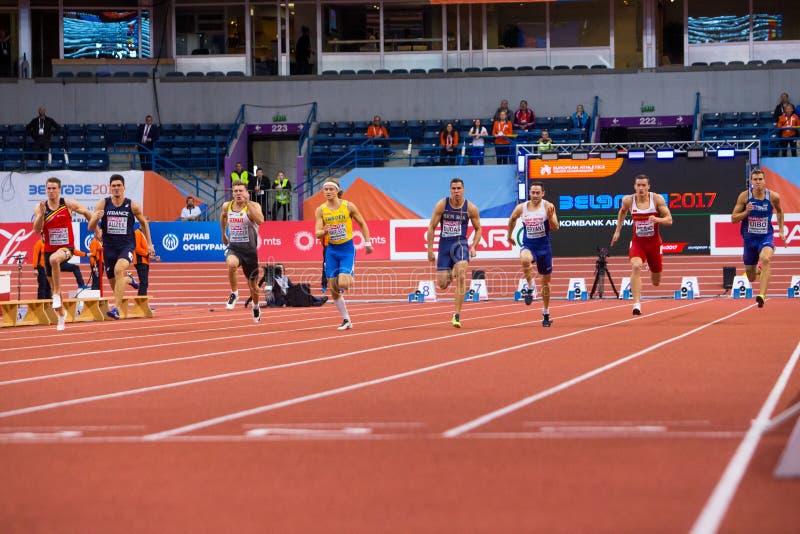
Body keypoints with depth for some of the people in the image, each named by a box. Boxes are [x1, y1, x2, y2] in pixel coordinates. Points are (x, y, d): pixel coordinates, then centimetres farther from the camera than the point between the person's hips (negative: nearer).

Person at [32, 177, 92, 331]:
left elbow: (86, 213, 9)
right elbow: (37, 230, -10)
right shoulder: (40, 207, -1)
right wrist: (41, 214, -24)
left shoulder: (68, 205, -6)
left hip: (66, 247, -4)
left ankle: (56, 294, -27)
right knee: (52, 283, 12)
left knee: (54, 259, -39)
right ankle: (61, 315, 31)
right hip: (49, 249, 4)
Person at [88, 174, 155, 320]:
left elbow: (143, 223, 15)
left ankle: (117, 309, -36)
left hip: (127, 246, -3)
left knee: (119, 269, -32)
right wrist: (96, 218, -25)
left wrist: (149, 244, 15)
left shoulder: (133, 206, -3)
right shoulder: (103, 204, -2)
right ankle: (128, 280, 52)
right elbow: (90, 228, -3)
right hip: (109, 247, 3)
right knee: (114, 283, 12)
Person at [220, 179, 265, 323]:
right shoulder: (226, 206, -1)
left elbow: (260, 220, -34)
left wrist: (247, 203, -34)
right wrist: (223, 233, 30)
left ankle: (256, 307, 43)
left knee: (252, 284, 13)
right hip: (233, 247, 1)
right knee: (231, 264, -35)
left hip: (249, 249, -1)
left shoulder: (253, 206, -13)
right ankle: (234, 293, -13)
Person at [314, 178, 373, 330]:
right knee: (333, 290, 1)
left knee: (343, 283, -22)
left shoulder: (348, 206, -8)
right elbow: (317, 233, -8)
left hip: (347, 248, -3)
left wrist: (367, 243, 2)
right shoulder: (320, 210, -3)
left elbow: (362, 224, 4)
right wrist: (324, 232, -30)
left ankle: (351, 279, 16)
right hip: (331, 250, 3)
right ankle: (346, 320, 16)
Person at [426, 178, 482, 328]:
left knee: (461, 277, -24)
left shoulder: (470, 208, -4)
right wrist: (430, 250, -1)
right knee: (442, 284, 1)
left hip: (460, 244, -1)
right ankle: (451, 274, 42)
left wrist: (473, 246, -5)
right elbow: (431, 227, 1)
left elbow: (478, 229, 9)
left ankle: (457, 315, -20)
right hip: (444, 244, 1)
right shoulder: (442, 205, -5)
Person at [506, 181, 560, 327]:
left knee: (546, 281, 11)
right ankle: (530, 288, -18)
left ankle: (546, 314, 26)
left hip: (544, 246, 0)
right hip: (528, 245, 0)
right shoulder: (521, 208, -3)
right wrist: (509, 235, 23)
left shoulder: (548, 206, -8)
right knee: (525, 259, -39)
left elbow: (555, 228, -12)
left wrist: (550, 216, -29)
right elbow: (512, 219, 19)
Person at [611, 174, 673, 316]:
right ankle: (637, 303, -33)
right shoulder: (628, 200, -8)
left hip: (654, 242, 0)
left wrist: (658, 220, -31)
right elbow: (622, 212, 16)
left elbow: (669, 220, -10)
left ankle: (653, 273, 54)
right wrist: (617, 231, 16)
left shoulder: (657, 199, -11)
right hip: (637, 242, 0)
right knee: (636, 267, -32)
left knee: (656, 282, 13)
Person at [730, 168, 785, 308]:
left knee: (765, 259, -35)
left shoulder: (773, 197, -6)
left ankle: (762, 295, -40)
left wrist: (781, 230, 12)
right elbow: (733, 218, -4)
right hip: (749, 238, 1)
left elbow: (779, 211, 17)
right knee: (751, 278, 10)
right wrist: (746, 212, -22)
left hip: (766, 237, -1)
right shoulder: (744, 196, -8)